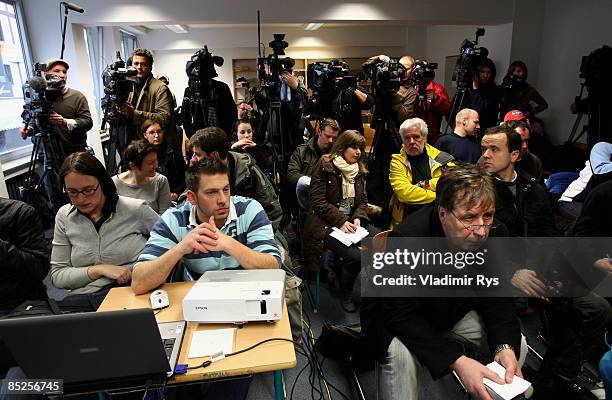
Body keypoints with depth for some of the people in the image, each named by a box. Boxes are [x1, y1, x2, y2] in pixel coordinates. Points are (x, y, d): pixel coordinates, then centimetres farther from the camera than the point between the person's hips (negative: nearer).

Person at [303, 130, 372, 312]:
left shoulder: (359, 170, 15)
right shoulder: (324, 166, -5)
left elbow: (363, 200, 16)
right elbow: (318, 201, -10)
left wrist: (358, 218, -5)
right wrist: (340, 221, -18)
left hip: (351, 223, 6)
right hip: (326, 225, -6)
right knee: (354, 255, -27)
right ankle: (345, 296, 1)